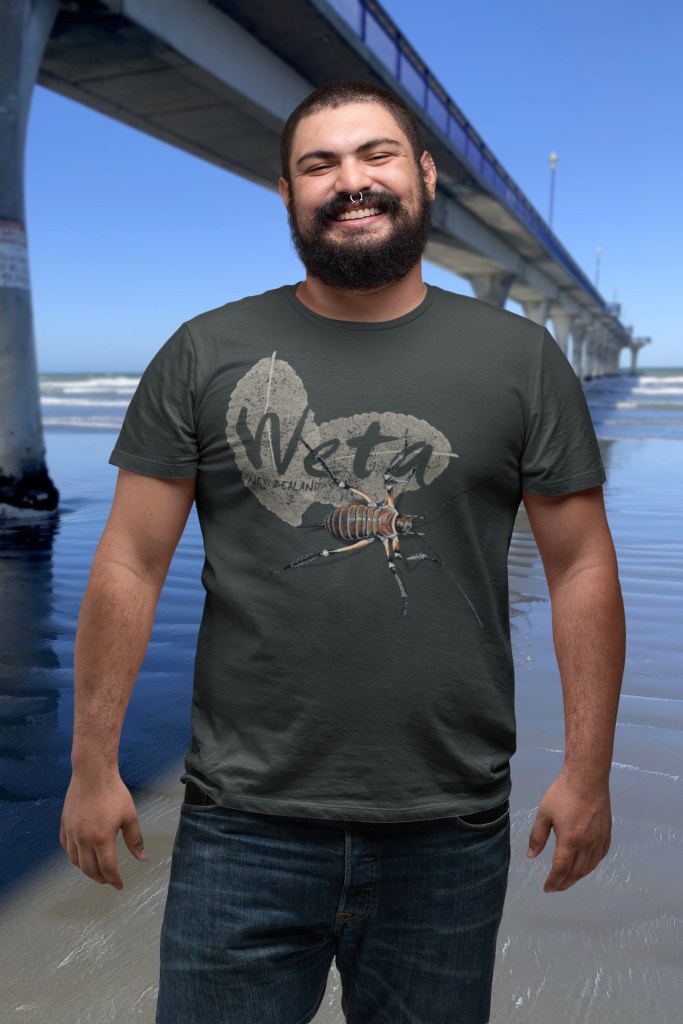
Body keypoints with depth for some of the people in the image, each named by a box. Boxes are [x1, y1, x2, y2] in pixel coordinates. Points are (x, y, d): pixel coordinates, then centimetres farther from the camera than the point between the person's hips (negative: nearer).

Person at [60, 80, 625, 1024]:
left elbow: (582, 568, 2)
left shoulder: (522, 357, 1)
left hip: (451, 838, 1)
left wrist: (588, 772, -1)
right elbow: (131, 564, -1)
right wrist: (94, 765, -2)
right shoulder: (205, 354, 1)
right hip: (243, 827, 0)